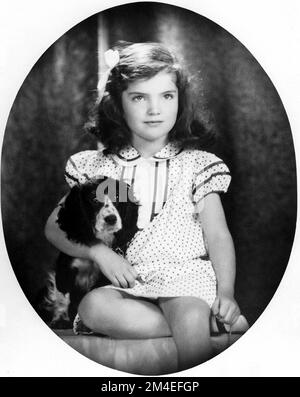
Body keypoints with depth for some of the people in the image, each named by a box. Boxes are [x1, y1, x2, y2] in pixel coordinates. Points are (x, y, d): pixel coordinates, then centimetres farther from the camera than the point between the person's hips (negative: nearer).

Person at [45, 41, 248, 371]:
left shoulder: (196, 163, 8)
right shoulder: (96, 165, 11)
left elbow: (218, 236, 5)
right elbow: (55, 226, 11)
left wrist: (226, 292, -11)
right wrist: (99, 251, -7)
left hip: (185, 274, -2)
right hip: (127, 280, 3)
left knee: (190, 316, -36)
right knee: (91, 306, -31)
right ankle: (204, 324, -23)